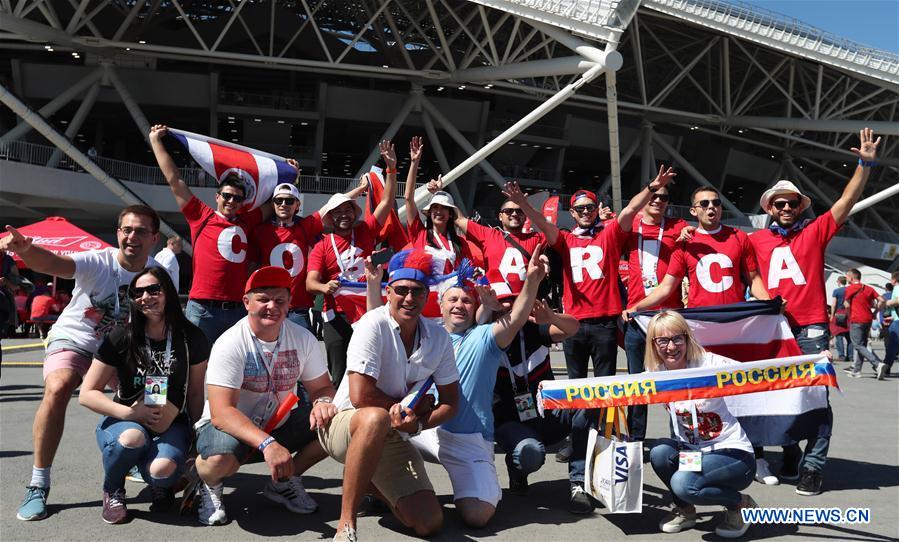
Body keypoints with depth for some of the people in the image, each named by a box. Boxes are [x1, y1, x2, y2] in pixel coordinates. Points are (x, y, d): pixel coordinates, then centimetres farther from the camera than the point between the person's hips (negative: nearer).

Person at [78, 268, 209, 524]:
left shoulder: (192, 339, -3)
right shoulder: (121, 338, -5)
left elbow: (195, 394, 4)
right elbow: (87, 394, -5)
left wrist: (196, 441, -1)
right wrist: (130, 413, -19)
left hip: (172, 424, 0)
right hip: (124, 421, 1)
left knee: (162, 470, -34)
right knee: (133, 437, -37)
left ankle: (161, 486, 6)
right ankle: (112, 491, -3)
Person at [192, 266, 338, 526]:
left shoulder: (303, 339, -6)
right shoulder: (230, 344, -21)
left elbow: (322, 387, 2)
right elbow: (221, 413, -28)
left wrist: (322, 401, -25)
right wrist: (267, 444, -41)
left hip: (281, 425, 5)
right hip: (231, 427, -5)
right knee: (221, 458, -38)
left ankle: (284, 482, 8)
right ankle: (210, 485, 3)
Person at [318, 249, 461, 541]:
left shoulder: (439, 337, -1)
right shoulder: (373, 325, -18)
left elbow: (450, 403, 5)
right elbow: (360, 396, -24)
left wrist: (418, 423, -16)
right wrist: (414, 406, -11)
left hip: (392, 438, 6)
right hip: (344, 422, -5)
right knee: (376, 418, -41)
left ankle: (371, 482, 24)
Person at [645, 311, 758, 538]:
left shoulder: (708, 363, -17)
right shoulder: (655, 375, -2)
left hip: (733, 454, -5)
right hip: (692, 452, 5)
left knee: (683, 484, -29)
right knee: (659, 452, -24)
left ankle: (741, 504, 2)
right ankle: (685, 510, 5)